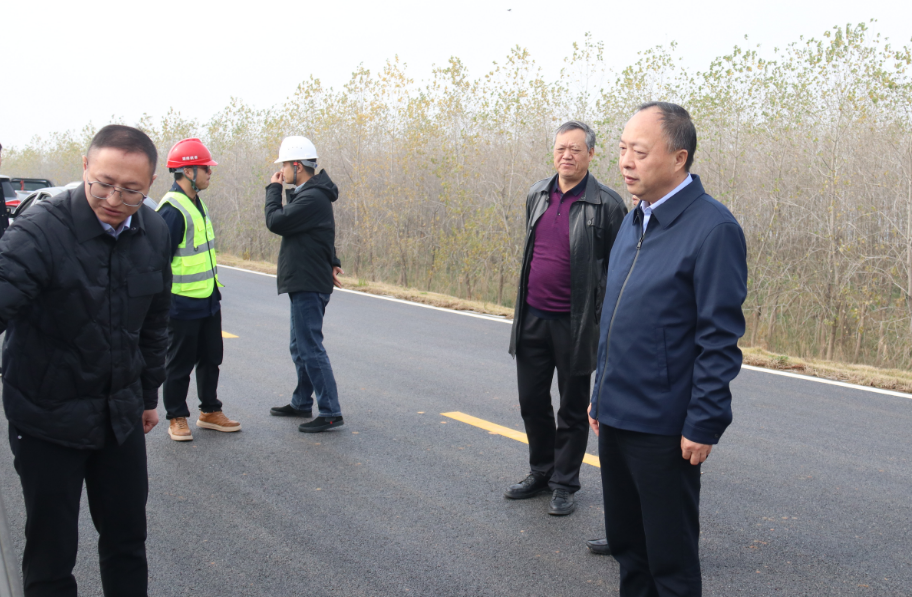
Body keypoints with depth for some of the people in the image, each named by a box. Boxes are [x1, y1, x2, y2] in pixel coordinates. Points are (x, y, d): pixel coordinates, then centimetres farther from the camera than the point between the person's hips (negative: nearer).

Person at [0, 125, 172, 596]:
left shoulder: (154, 233, -1)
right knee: (51, 557, 8)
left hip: (120, 415, 5)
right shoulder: (40, 230, -20)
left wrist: (149, 393, 17)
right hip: (49, 419, -5)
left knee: (127, 541, 16)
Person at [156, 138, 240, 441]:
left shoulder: (197, 203, 12)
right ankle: (177, 418, 17)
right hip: (183, 303, -9)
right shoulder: (172, 209, -18)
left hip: (208, 300, 9)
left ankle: (210, 412, 29)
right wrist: (163, 301, -18)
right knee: (180, 363, 4)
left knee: (211, 358, 16)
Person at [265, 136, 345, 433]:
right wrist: (331, 262, 9)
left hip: (309, 285, -11)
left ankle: (330, 413, -5)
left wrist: (273, 189, -7)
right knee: (300, 347, 19)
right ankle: (302, 403, 31)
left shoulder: (312, 198, -19)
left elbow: (275, 222, -20)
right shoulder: (308, 194, 16)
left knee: (310, 348, -9)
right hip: (304, 283, 11)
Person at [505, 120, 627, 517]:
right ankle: (541, 472, 34)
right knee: (532, 402, 15)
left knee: (573, 410, 9)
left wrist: (604, 323, -10)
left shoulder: (606, 204, -10)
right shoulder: (537, 195, 7)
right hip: (533, 319, 6)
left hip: (574, 323, -5)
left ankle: (564, 484, 24)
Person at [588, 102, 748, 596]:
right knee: (626, 543, 20)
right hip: (616, 419, 8)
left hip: (664, 428, -8)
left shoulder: (712, 228, -15)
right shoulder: (634, 222, 11)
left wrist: (704, 425, -16)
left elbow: (720, 338, -17)